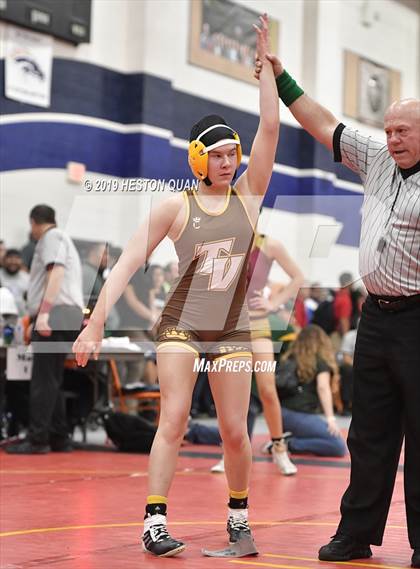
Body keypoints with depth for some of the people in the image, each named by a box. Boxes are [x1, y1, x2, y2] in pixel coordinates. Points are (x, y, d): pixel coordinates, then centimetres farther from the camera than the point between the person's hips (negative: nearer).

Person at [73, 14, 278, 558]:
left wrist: (264, 57, -8)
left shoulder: (249, 195, 2)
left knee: (235, 432, 3)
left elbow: (269, 126, -6)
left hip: (233, 330, 2)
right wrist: (96, 324, -14)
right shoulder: (177, 206, -5)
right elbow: (129, 262, -7)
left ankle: (239, 518, 22)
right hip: (181, 325, -2)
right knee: (173, 421, -12)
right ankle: (154, 523, -11)